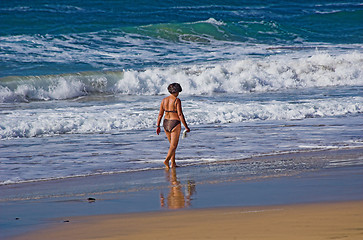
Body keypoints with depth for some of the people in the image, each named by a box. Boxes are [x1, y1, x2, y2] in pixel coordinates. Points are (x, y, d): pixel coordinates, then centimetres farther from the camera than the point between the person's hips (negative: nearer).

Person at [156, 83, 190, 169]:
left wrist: (158, 126, 13)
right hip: (175, 123, -6)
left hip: (166, 123, 6)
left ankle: (173, 163, 20)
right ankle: (167, 160, -23)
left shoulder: (164, 100, 4)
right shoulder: (177, 100, -13)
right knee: (173, 146, -3)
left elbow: (160, 114, 7)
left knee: (172, 144, 20)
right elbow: (180, 115, -16)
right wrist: (186, 127, -12)